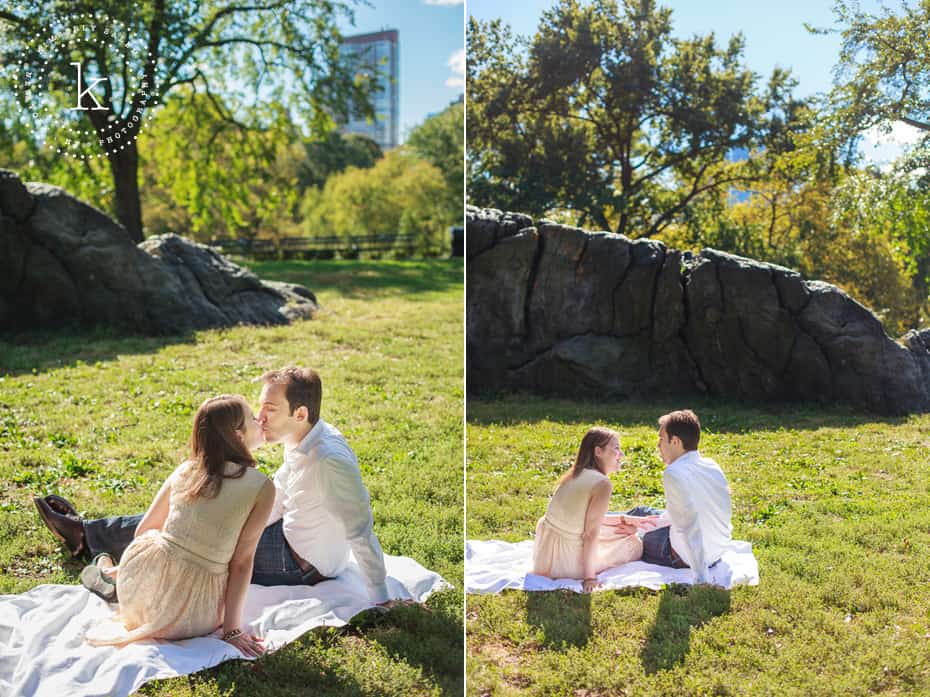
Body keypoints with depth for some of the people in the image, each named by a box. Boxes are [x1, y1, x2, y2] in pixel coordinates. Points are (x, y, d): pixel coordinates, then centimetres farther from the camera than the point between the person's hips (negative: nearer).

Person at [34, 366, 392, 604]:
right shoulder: (302, 440, -2)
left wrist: (381, 600, -24)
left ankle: (85, 534, 15)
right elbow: (275, 497, 12)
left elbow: (361, 531, -29)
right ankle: (88, 534, 25)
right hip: (289, 536, 8)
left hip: (301, 564, -8)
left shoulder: (331, 460, -33)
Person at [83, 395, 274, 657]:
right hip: (190, 615, -5)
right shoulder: (262, 487, -8)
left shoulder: (187, 469, 5)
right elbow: (242, 562, -9)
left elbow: (144, 529, 16)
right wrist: (231, 628, -4)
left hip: (138, 587, 5)